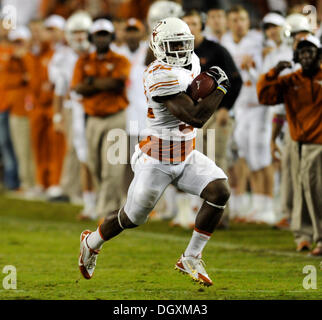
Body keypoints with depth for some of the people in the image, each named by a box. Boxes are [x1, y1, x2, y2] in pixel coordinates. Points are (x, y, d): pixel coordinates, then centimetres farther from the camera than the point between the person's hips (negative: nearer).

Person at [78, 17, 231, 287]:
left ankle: (191, 259, -4)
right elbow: (196, 118, -31)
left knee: (220, 192, -16)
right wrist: (221, 88, -20)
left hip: (187, 158, 7)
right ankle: (91, 243, 40)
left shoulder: (191, 63, 0)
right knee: (131, 219, 8)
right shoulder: (163, 77, -27)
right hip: (157, 161, -7)